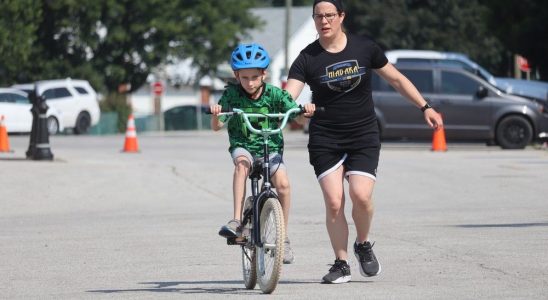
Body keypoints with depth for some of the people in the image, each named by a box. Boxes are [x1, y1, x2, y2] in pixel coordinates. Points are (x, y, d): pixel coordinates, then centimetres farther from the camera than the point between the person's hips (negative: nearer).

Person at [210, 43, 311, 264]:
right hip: (243, 145, 0)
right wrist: (215, 114, -34)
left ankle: (284, 237, -8)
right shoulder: (231, 94, -7)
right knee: (241, 163, -36)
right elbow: (216, 127, -11)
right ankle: (236, 220, -38)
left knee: (283, 183, -24)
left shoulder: (275, 94, -6)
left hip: (270, 147, 0)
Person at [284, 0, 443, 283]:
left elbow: (396, 79, 10)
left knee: (361, 195, -17)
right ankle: (341, 264, 6)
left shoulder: (365, 48, -1)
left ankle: (364, 245, 12)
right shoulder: (307, 58, -5)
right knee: (333, 202, -9)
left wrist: (424, 106, 9)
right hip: (325, 139, 0)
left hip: (363, 135, 0)